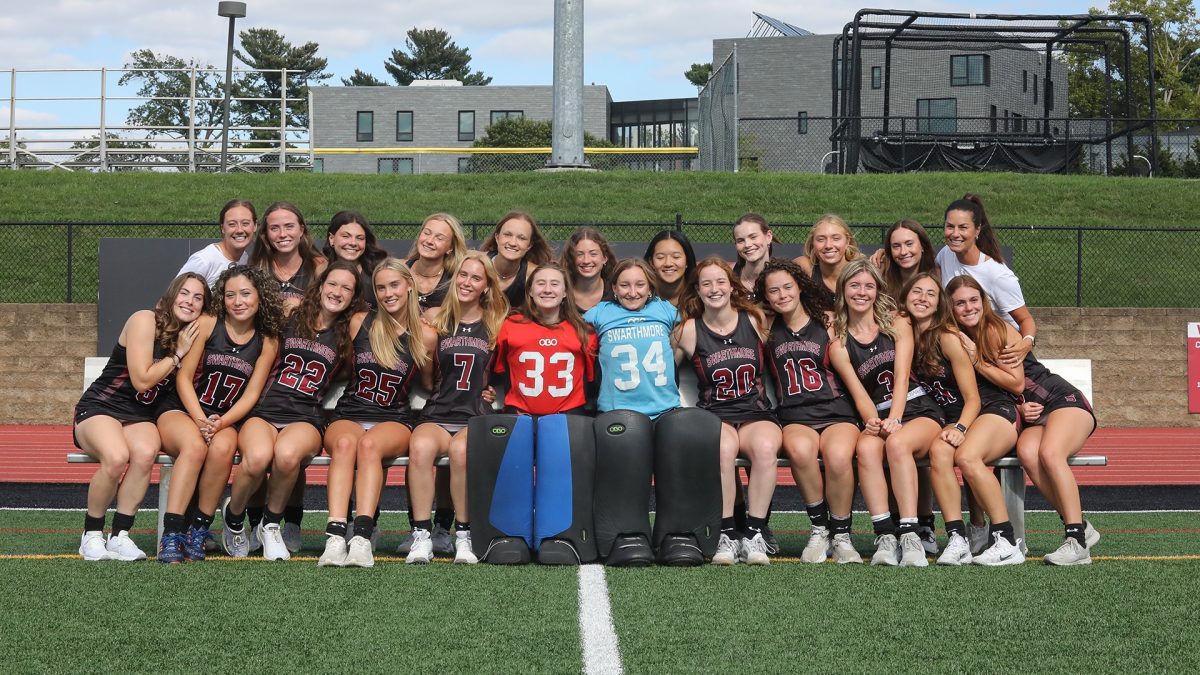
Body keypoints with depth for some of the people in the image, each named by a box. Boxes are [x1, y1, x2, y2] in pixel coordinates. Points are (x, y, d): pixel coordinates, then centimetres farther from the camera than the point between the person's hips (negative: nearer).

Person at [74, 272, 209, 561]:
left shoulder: (192, 335, 9)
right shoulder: (145, 321, -10)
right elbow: (142, 381, -14)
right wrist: (177, 354, -8)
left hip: (141, 418, 5)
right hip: (100, 408, -5)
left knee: (145, 453, -33)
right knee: (117, 456, -37)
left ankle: (120, 536, -24)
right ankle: (91, 534, -15)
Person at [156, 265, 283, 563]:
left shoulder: (267, 342, 5)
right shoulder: (207, 324, -2)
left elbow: (251, 394, 1)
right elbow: (184, 378, -4)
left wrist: (220, 423, -17)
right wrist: (201, 421, -17)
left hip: (226, 419, 2)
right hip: (180, 411, -2)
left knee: (222, 448, -34)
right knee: (195, 445, -36)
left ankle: (199, 530, -19)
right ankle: (171, 535, -35)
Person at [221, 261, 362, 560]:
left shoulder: (347, 335, 13)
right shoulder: (290, 319, 10)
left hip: (305, 418, 0)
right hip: (263, 411, 0)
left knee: (287, 454, -38)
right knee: (258, 457, -36)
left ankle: (271, 525, -11)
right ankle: (233, 517, -4)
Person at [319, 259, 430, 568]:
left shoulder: (424, 336, 6)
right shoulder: (360, 323, 8)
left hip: (394, 419, -1)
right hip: (348, 414, 1)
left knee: (369, 444, -37)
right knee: (345, 443, -36)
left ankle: (362, 538, -48)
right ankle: (335, 538, -49)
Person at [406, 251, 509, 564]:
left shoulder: (497, 324, 9)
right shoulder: (436, 321, 10)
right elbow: (427, 382, 14)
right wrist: (426, 348, -1)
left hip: (478, 418, -1)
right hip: (437, 416, 1)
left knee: (460, 449, -35)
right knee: (421, 446, -33)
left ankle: (463, 536, -22)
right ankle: (422, 535, -27)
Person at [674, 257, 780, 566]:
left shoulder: (754, 320, 7)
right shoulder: (690, 331, 4)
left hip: (757, 413, 1)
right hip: (715, 415, -1)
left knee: (765, 447, -35)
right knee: (724, 448, -37)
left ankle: (754, 534, -25)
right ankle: (727, 534, -25)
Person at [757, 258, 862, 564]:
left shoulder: (827, 321, 9)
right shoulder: (768, 331, 15)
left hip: (837, 412, -1)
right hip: (795, 417, 1)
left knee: (838, 455, -35)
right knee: (799, 449, -36)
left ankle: (841, 536, -15)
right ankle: (819, 529, -17)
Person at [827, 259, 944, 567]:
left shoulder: (897, 324, 7)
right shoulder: (839, 345, 7)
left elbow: (901, 378, -5)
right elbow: (859, 394, -3)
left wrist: (894, 421, -21)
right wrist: (874, 422, -25)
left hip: (918, 410, -1)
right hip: (878, 418, 1)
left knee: (897, 443, -35)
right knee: (866, 447, -34)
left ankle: (909, 536, -40)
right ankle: (884, 536, -39)